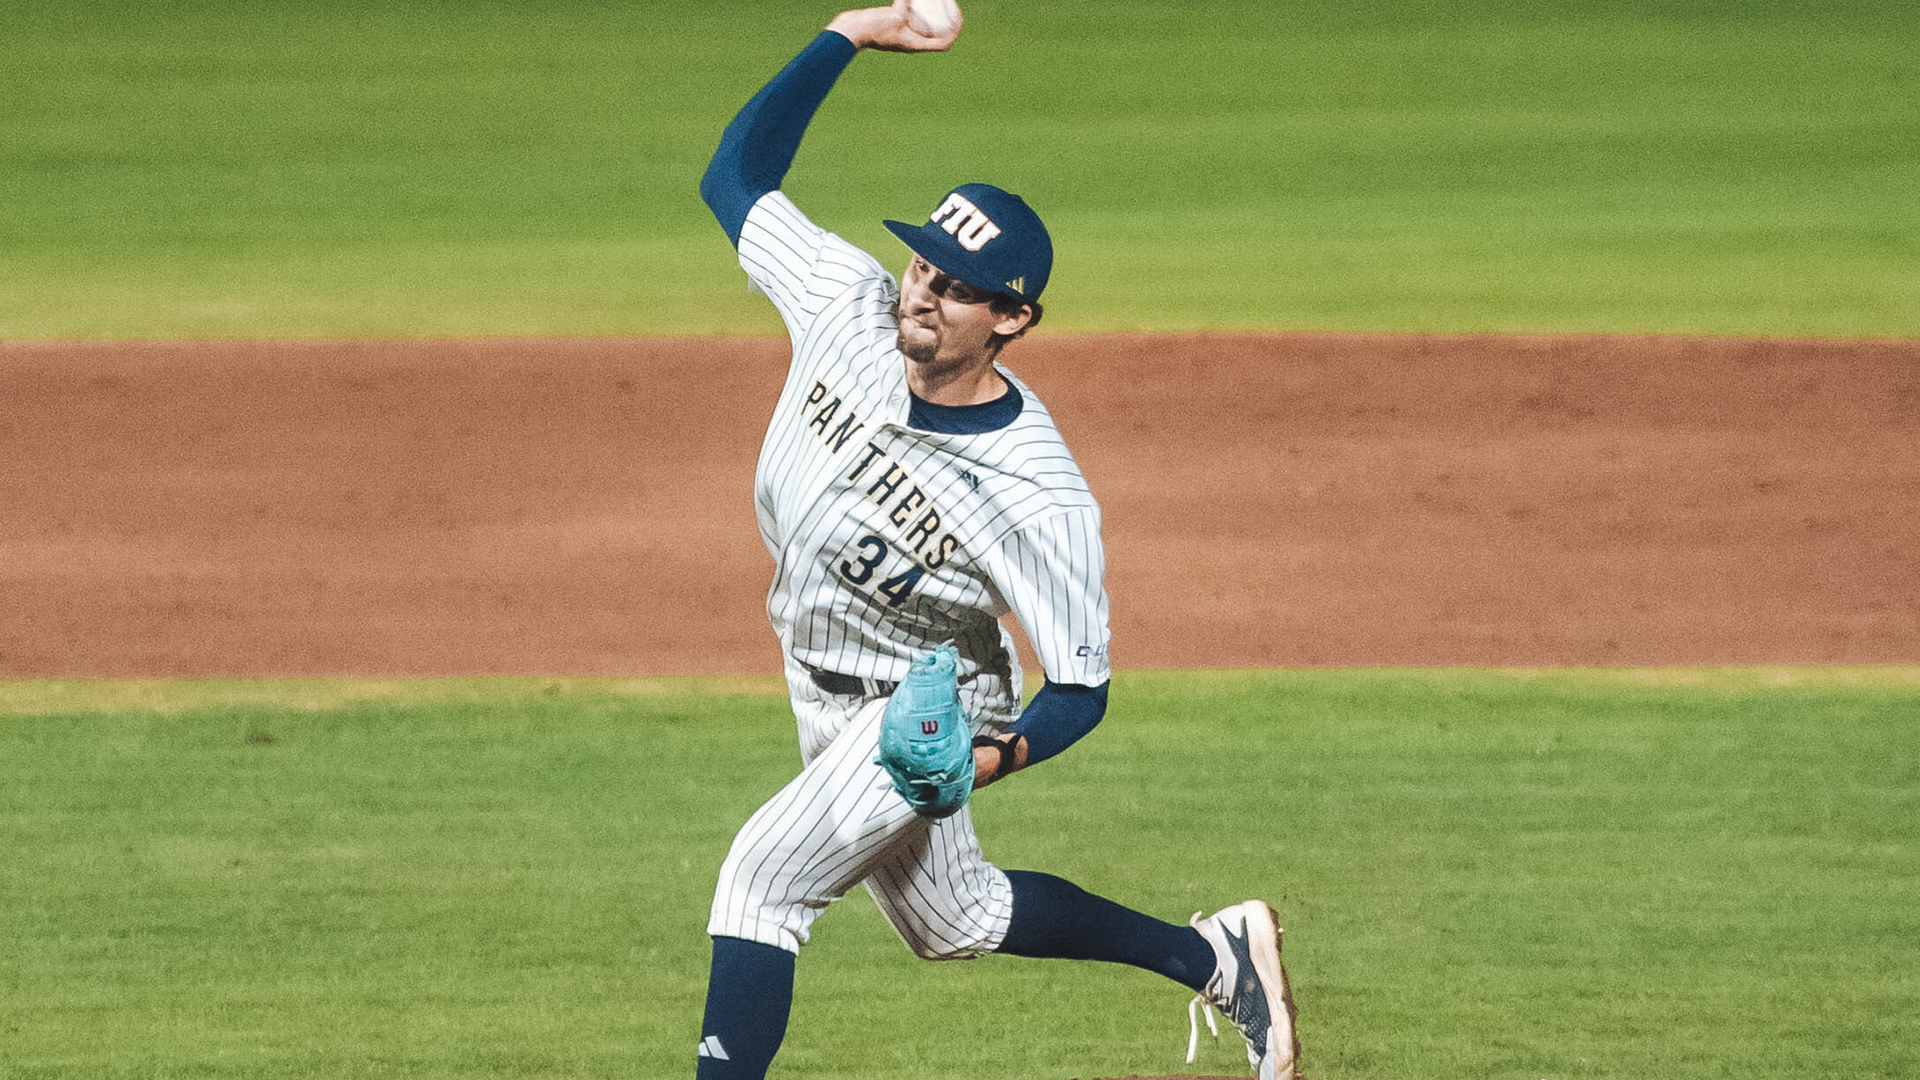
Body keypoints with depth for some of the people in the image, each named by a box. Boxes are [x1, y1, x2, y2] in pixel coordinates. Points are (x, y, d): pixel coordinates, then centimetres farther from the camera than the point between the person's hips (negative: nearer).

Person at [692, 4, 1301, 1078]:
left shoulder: (1042, 496, -32)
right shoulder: (850, 305, -20)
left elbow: (1081, 686, -23)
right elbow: (737, 174, -8)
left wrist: (992, 756, -42)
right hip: (824, 693, 7)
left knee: (764, 873, -25)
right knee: (955, 923, 24)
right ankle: (1214, 955, 43)